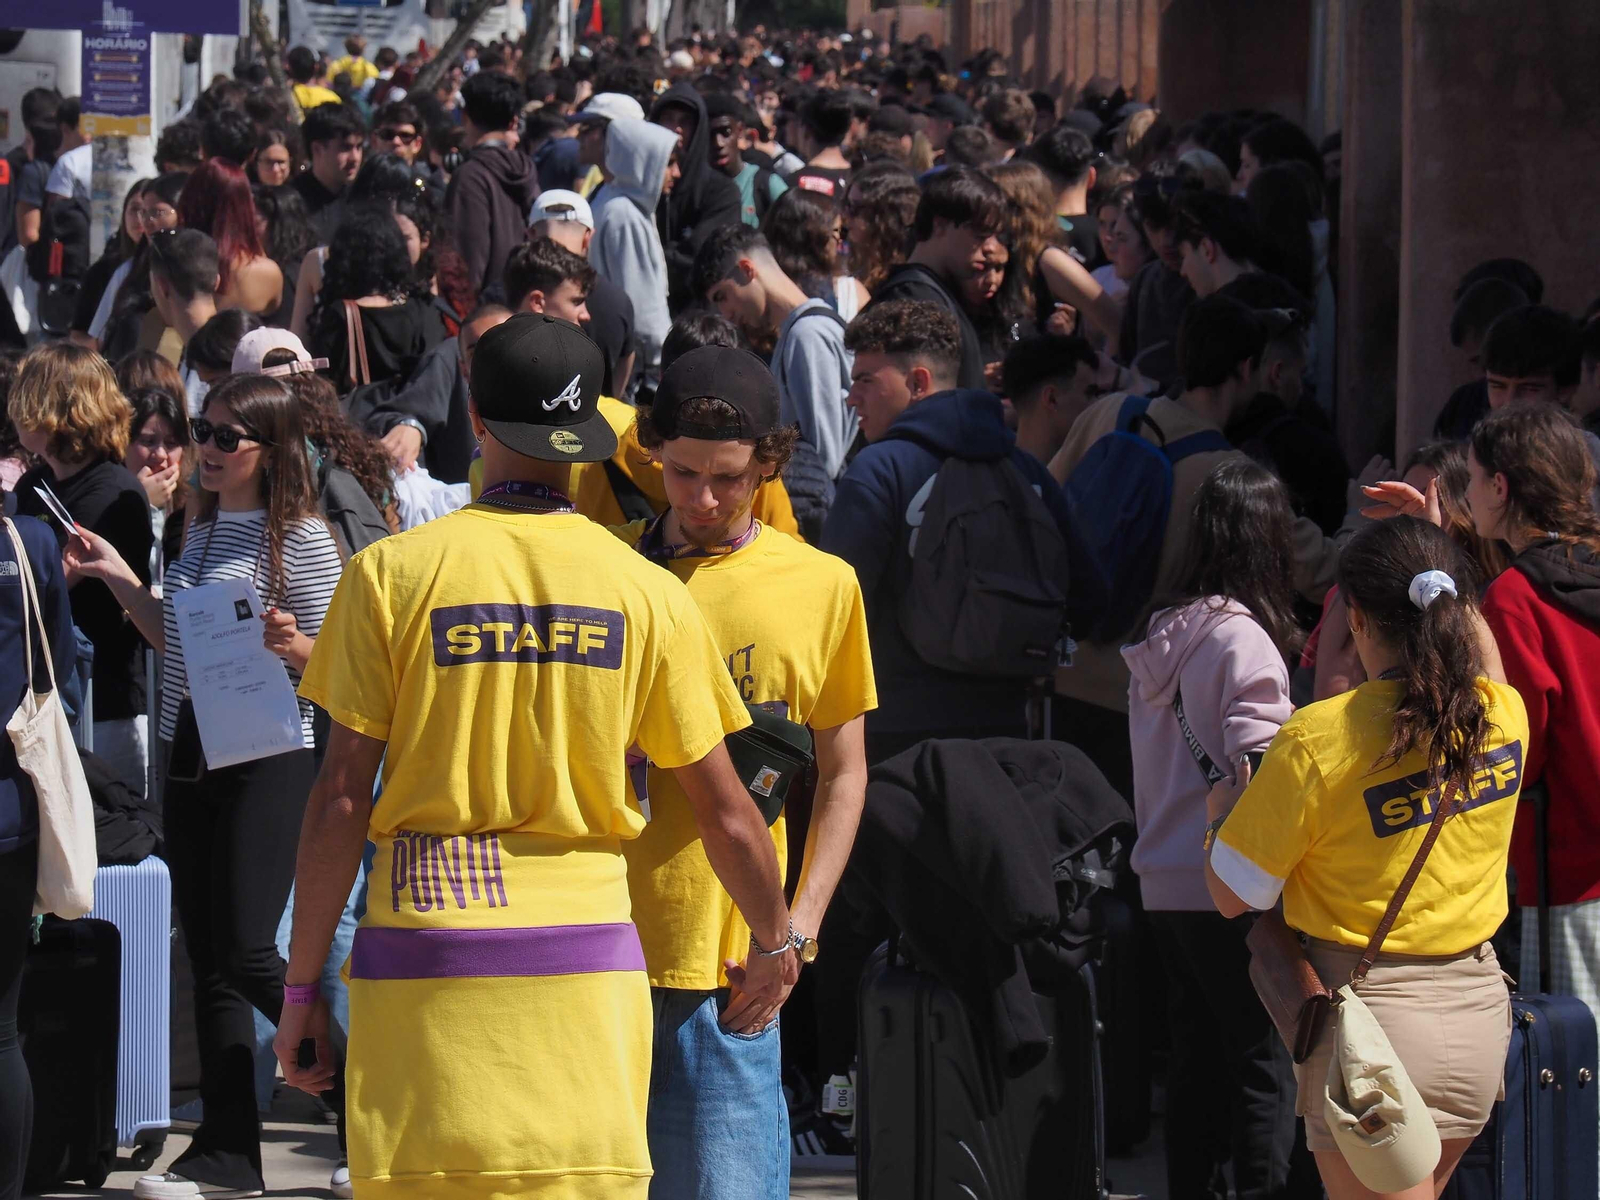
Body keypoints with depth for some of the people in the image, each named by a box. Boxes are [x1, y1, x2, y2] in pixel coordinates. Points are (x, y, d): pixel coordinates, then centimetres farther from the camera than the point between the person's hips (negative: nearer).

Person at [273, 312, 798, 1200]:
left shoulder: (392, 572, -2)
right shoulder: (648, 593, 2)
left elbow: (341, 801, -3)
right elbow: (721, 809, 8)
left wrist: (301, 987, 3)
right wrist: (774, 943, 24)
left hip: (426, 961, -1)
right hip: (586, 952, 1)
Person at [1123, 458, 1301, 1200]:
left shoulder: (1160, 633, 9)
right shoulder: (1243, 640, -14)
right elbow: (1258, 774, -19)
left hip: (1162, 882, 8)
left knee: (1196, 1063, 14)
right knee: (1265, 1065, -3)